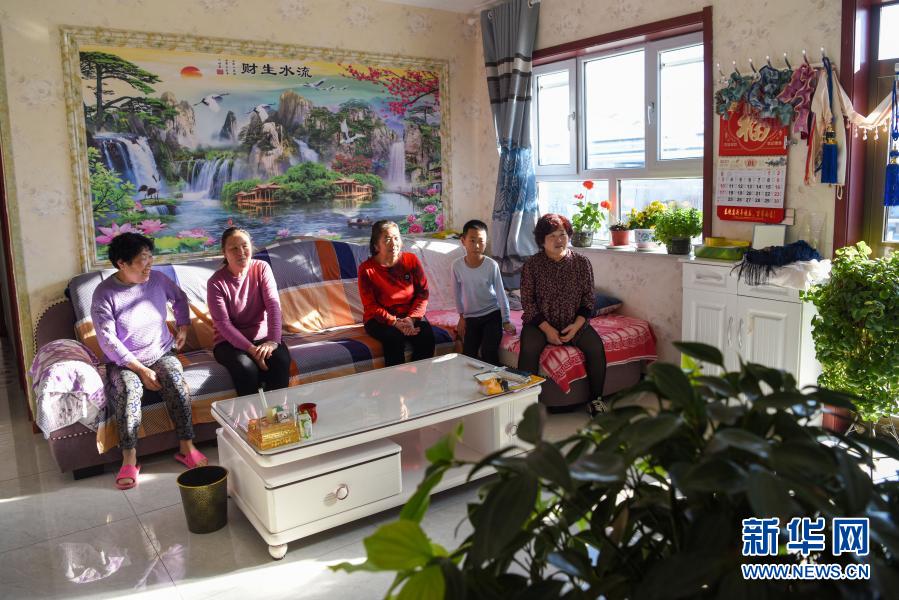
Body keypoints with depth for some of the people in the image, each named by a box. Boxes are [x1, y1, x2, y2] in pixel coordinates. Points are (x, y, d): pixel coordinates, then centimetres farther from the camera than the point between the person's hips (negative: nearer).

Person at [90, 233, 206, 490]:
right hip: (123, 361, -2)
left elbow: (179, 297, 21)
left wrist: (183, 326, 12)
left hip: (161, 353, 3)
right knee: (128, 389, -33)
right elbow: (108, 341, -16)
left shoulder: (157, 279, -2)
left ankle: (186, 447, -19)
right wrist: (140, 369, -20)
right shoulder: (104, 294, -13)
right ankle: (129, 459, -23)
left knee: (177, 382, -27)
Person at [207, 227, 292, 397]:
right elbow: (223, 324, -16)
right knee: (246, 368, -32)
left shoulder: (261, 268, -4)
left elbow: (273, 304, -15)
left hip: (262, 336, 2)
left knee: (281, 361, -28)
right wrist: (251, 349, -29)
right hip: (230, 341, -2)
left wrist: (273, 341, -30)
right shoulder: (216, 282, -10)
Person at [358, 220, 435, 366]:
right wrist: (395, 322, -22)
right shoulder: (366, 269, -8)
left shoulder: (411, 260, -1)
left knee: (427, 335, -25)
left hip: (411, 315, 3)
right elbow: (371, 306, -9)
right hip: (379, 319, -2)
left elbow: (423, 293, 0)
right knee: (394, 337, -32)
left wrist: (411, 318, -15)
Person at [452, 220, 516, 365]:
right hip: (470, 317, 3)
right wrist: (461, 317, 8)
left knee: (489, 353, -14)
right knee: (468, 355, -4)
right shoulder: (457, 265, -12)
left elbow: (501, 294, -10)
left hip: (492, 315, -2)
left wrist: (506, 321, -6)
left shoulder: (492, 265, -17)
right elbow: (457, 293, 2)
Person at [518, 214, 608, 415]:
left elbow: (588, 299, 3)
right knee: (529, 350, -31)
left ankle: (596, 399, -6)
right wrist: (547, 329, -16)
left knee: (596, 347, -24)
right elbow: (527, 302, -5)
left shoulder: (581, 263, 1)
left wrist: (576, 325, -13)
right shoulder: (531, 265, -4)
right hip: (540, 323, -1)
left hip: (575, 323, 2)